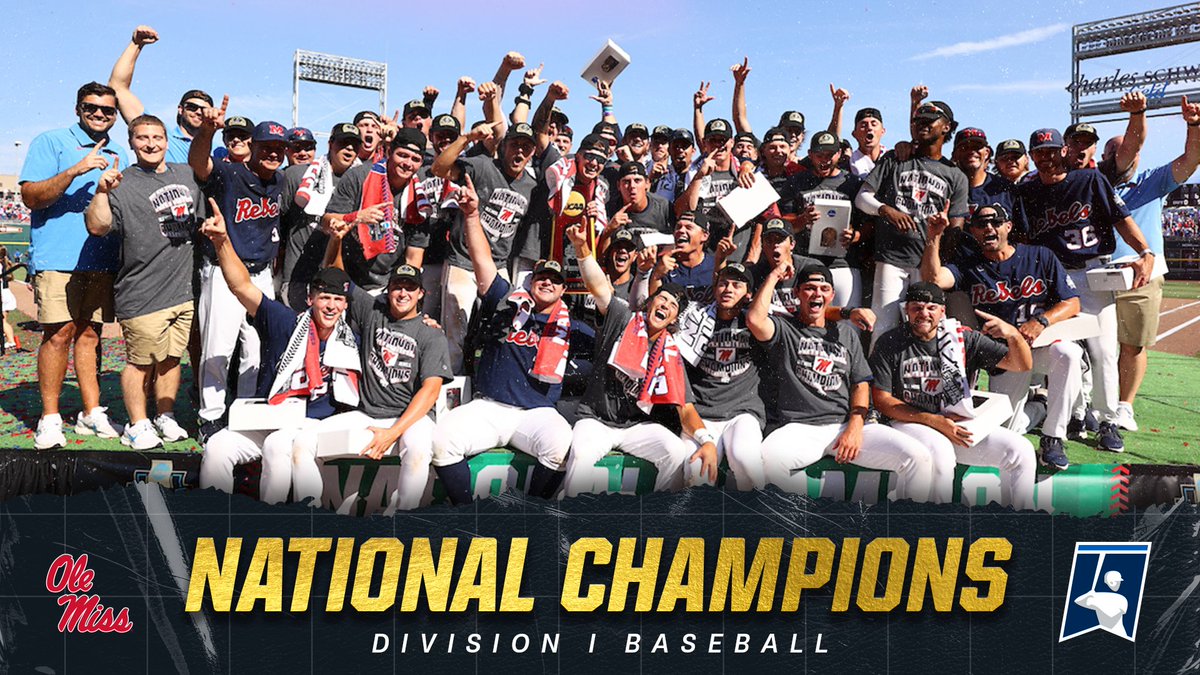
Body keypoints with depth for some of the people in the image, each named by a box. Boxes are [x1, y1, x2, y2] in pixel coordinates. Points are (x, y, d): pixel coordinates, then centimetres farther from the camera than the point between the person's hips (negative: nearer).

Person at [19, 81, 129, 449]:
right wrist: (73, 172, -20)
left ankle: (92, 413, 12)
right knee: (59, 333, -10)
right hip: (58, 257, -5)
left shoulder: (119, 156, 19)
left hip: (102, 260, 5)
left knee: (89, 333, 7)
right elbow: (30, 196, -8)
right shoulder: (51, 142, 2)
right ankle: (50, 418, -1)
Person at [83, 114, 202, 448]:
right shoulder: (122, 183, -5)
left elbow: (203, 220, 26)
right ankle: (137, 424, 15)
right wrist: (102, 192, -27)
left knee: (172, 358, 14)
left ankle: (165, 417, 27)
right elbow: (97, 227, -16)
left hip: (185, 291, 5)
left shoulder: (188, 176, 13)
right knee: (142, 361, 1)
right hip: (143, 295, -5)